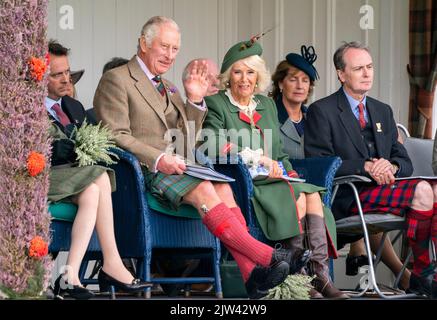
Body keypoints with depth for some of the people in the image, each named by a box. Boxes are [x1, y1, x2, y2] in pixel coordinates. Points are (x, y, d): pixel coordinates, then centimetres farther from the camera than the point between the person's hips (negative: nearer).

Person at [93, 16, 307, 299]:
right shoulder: (116, 80, 1)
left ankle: (252, 271, -36)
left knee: (223, 188, -24)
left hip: (175, 169, 7)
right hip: (143, 170, -7)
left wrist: (195, 101, 9)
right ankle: (268, 257, -34)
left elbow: (186, 138, 24)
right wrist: (158, 159, -22)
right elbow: (116, 137, -9)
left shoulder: (167, 87, 25)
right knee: (203, 190, -31)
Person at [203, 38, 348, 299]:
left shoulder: (267, 105, 23)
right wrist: (259, 159, -22)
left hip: (273, 179, 6)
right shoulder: (215, 105, 3)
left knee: (313, 194, -25)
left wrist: (290, 173, 2)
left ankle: (320, 275, -35)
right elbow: (216, 146, -13)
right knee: (297, 197, -29)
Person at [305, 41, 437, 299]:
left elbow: (405, 162, 16)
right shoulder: (322, 111, 2)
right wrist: (365, 166, -19)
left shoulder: (383, 111, 22)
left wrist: (391, 167, -9)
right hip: (348, 198, -6)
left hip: (384, 188, 6)